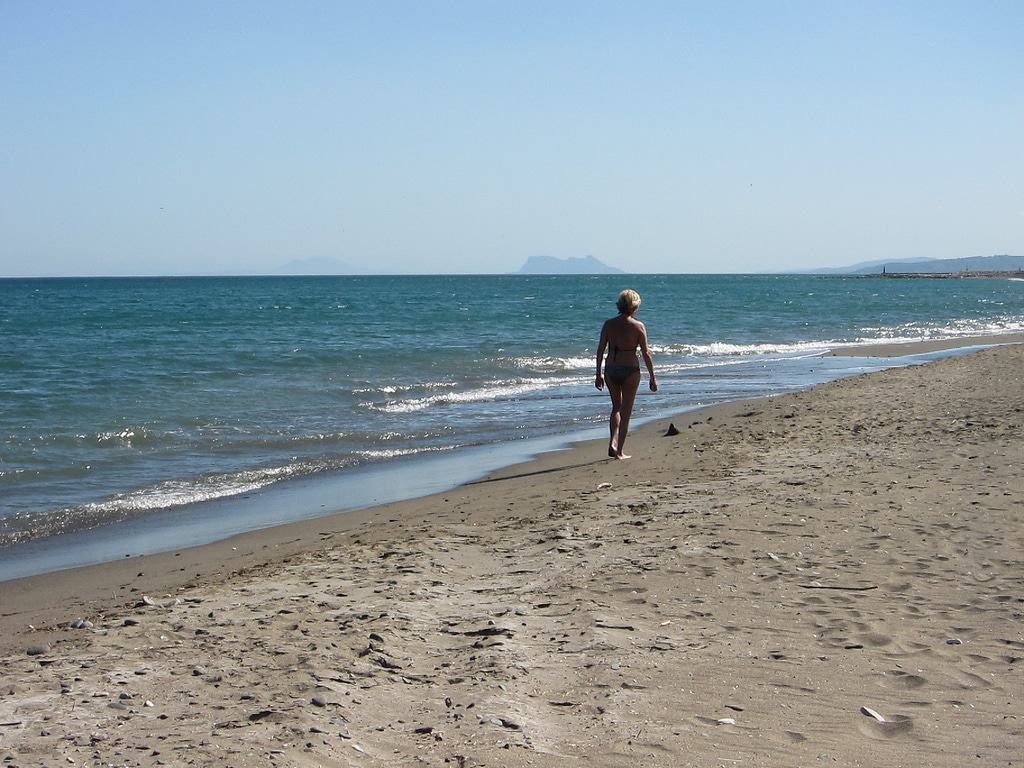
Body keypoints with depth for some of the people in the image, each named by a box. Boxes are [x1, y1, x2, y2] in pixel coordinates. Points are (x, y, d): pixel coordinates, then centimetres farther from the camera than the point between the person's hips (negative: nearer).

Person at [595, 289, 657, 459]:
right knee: (626, 412, 9)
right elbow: (646, 354, -7)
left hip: (611, 370, 3)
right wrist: (652, 378, 1)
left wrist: (598, 374, 10)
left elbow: (600, 350, 1)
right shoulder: (638, 326, -9)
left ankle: (613, 443, 6)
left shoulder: (608, 324, -1)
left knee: (616, 407, 22)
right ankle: (619, 451, 9)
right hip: (630, 370, -3)